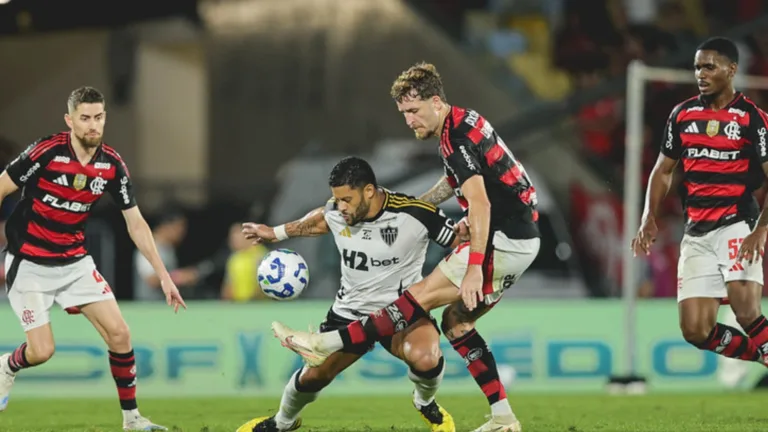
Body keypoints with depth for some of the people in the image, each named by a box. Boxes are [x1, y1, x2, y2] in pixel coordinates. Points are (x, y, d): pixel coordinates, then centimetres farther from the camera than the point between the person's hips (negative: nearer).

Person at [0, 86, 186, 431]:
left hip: (75, 262, 5)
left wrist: (163, 275, -4)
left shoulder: (112, 164, -6)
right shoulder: (46, 151, -21)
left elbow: (136, 224, 0)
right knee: (41, 351, -10)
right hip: (30, 264, -4)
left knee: (119, 334, -6)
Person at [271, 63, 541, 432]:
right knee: (456, 321, 13)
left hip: (505, 242, -10)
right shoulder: (461, 124, 14)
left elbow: (480, 203, -28)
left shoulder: (457, 136, -17)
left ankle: (326, 345, -15)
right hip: (514, 238, 10)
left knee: (423, 295, -12)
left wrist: (474, 267, -34)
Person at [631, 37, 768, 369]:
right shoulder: (683, 114, 11)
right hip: (696, 234, 5)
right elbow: (663, 169, 20)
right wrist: (649, 219, 6)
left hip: (736, 227, -5)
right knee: (696, 330, -3)